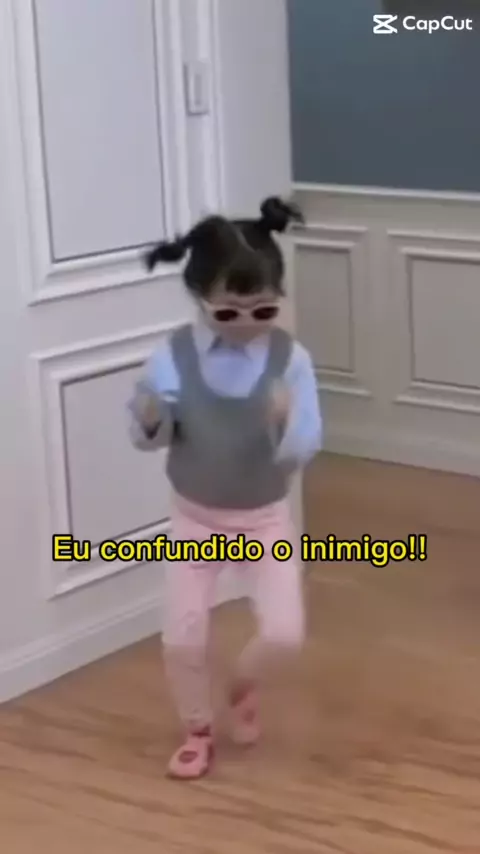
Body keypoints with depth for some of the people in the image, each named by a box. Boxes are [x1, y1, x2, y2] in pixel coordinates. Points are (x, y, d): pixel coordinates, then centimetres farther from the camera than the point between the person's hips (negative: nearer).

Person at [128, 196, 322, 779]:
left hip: (265, 518, 0)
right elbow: (148, 440, -8)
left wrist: (286, 420, -40)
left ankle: (243, 684, 30)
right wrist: (149, 420, -30)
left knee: (284, 632, -6)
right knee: (182, 638, 1)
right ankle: (198, 730, 30)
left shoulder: (290, 358, -17)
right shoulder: (174, 356, -17)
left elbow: (303, 451, -19)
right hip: (195, 517, 0)